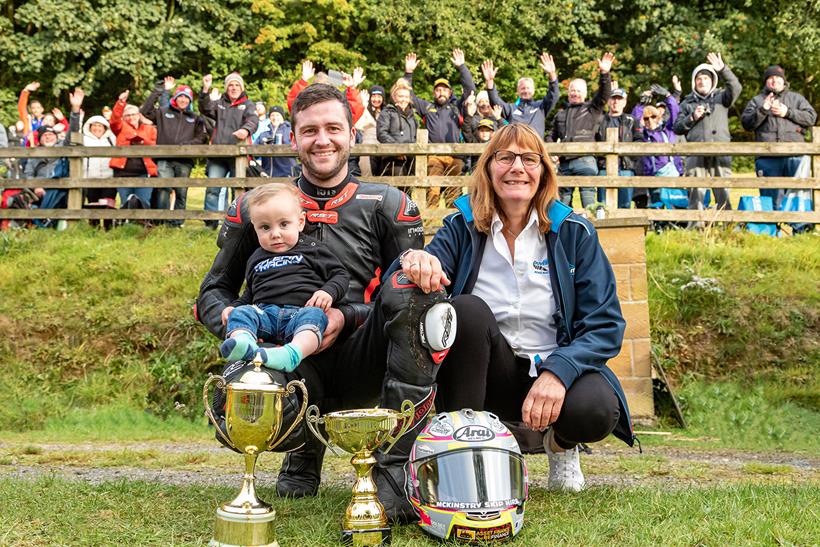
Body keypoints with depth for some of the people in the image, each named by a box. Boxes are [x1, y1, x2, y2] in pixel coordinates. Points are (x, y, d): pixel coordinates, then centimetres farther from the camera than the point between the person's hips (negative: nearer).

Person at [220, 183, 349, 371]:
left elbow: (340, 275, 13)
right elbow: (249, 294, 38)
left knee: (313, 315, -36)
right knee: (240, 313, -25)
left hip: (301, 311, -3)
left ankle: (293, 353, -65)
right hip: (264, 312, 4)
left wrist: (328, 292, -8)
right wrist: (234, 306, 18)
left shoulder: (312, 248, 16)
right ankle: (241, 344, -57)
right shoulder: (256, 259, 29)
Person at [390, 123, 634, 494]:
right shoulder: (462, 228, 1)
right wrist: (415, 262, -40)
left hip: (554, 370, 0)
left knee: (595, 409, -32)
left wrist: (558, 372, -24)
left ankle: (559, 442, 8)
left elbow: (606, 324, -5)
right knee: (467, 309, -28)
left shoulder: (574, 233, 0)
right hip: (489, 377, 0)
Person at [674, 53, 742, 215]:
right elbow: (677, 128, 15)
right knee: (696, 194, -5)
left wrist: (723, 69, -15)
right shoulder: (688, 103, 21)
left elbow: (736, 88, -4)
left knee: (724, 194, -3)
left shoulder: (721, 97, 17)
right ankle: (695, 226, -5)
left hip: (721, 154, 0)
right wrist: (692, 118, -1)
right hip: (696, 154, 1)